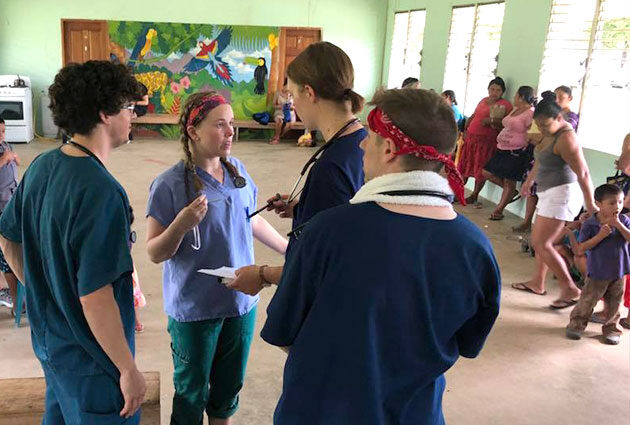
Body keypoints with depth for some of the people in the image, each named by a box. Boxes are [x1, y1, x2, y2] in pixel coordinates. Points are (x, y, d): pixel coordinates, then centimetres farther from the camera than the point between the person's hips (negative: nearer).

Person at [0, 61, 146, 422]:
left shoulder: (42, 167, -3)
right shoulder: (101, 192, -30)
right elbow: (95, 297, -30)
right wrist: (129, 370, -20)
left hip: (50, 340, 8)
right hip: (92, 359, -8)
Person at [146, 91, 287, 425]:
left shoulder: (238, 171, -1)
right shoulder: (170, 184, -16)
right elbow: (155, 253, -12)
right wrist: (181, 225, -30)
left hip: (241, 300, 5)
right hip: (194, 309, -5)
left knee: (230, 383, 20)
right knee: (192, 390, 12)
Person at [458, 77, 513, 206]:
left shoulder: (505, 105, -4)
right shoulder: (483, 101, 16)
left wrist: (492, 121, -25)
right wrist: (465, 130, 10)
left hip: (486, 141, -6)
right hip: (471, 137, 6)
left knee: (481, 169, 0)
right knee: (464, 166, 8)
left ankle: (474, 197, 12)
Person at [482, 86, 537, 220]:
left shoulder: (531, 113, -14)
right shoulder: (515, 109, 14)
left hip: (516, 152, -10)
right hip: (502, 149, 10)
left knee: (509, 181, 1)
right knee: (486, 173, 9)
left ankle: (499, 210, 12)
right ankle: (512, 192, 23)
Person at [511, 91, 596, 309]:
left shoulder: (565, 138, -21)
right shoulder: (550, 133, 9)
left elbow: (583, 173, -22)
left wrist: (590, 205, -21)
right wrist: (530, 180, 37)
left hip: (562, 193, -10)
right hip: (549, 193, 10)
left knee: (540, 243, -9)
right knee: (541, 240, 16)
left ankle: (570, 289, -1)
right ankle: (537, 283, 29)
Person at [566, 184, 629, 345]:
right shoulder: (590, 224, -12)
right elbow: (582, 248, -14)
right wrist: (600, 235, -23)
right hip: (597, 272, -3)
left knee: (614, 303, 12)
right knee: (587, 300, 4)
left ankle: (611, 328, 28)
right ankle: (577, 324, 20)